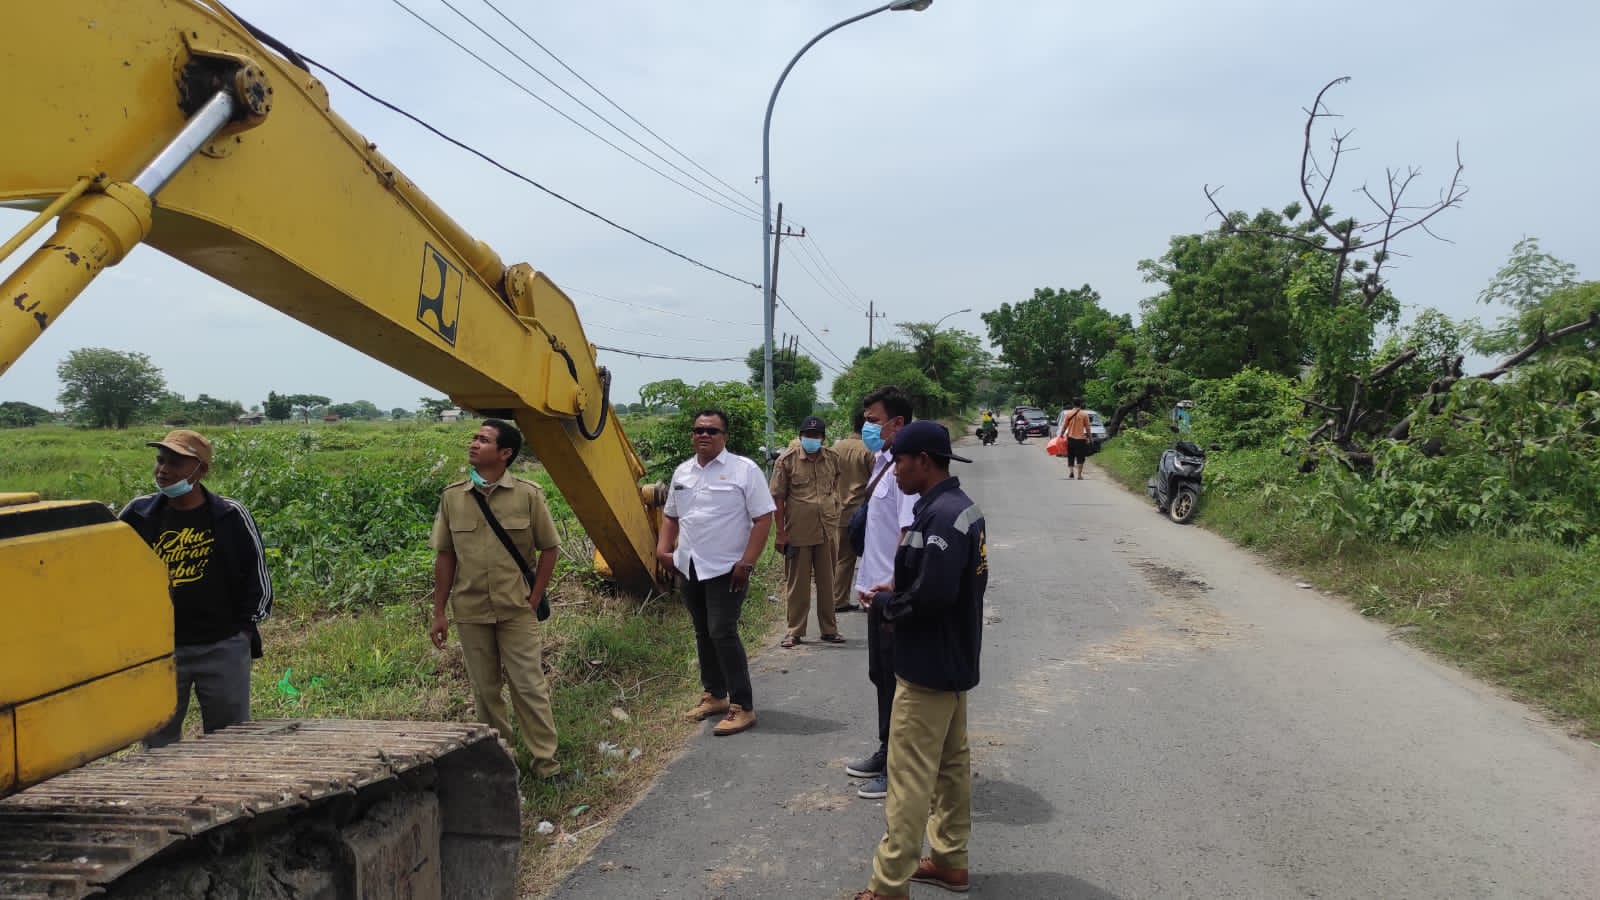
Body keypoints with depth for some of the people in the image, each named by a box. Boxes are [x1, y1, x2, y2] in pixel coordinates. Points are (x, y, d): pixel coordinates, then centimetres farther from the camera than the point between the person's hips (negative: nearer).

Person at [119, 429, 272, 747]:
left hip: (222, 647, -2)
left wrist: (247, 628, 3)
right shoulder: (138, 514, 1)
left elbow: (256, 573, 3)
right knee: (158, 744, 10)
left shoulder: (231, 516, -5)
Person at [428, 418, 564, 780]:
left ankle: (545, 761, 12)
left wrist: (534, 600, -5)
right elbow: (445, 556, 6)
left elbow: (549, 548, 0)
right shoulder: (453, 497, 1)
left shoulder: (528, 494, -7)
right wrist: (439, 612, 5)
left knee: (530, 686, 1)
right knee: (485, 690, 12)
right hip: (470, 612, 3)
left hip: (518, 611, -3)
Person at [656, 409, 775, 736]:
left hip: (726, 569, -7)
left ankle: (742, 707, -3)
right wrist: (663, 549, 6)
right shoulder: (682, 472, 10)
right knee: (703, 633, 15)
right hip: (689, 568, 7)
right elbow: (670, 515, 22)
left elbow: (763, 518, -13)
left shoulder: (744, 469, -10)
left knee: (723, 633, -12)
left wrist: (746, 563, -19)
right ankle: (714, 695, 30)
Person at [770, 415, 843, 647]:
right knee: (797, 584, 5)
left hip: (827, 531, 3)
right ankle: (795, 631, 15)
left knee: (827, 582, 12)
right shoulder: (787, 460, -5)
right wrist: (780, 532, -8)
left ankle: (829, 630, 23)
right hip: (798, 532, -3)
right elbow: (778, 499, -4)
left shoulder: (833, 458, 5)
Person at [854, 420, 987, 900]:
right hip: (954, 659, 11)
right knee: (952, 765, 19)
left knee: (910, 779, -3)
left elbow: (932, 594, -30)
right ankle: (949, 860, 32)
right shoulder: (961, 507, 9)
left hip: (929, 666, -11)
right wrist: (900, 588, 5)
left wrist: (885, 603, -13)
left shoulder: (941, 515, -23)